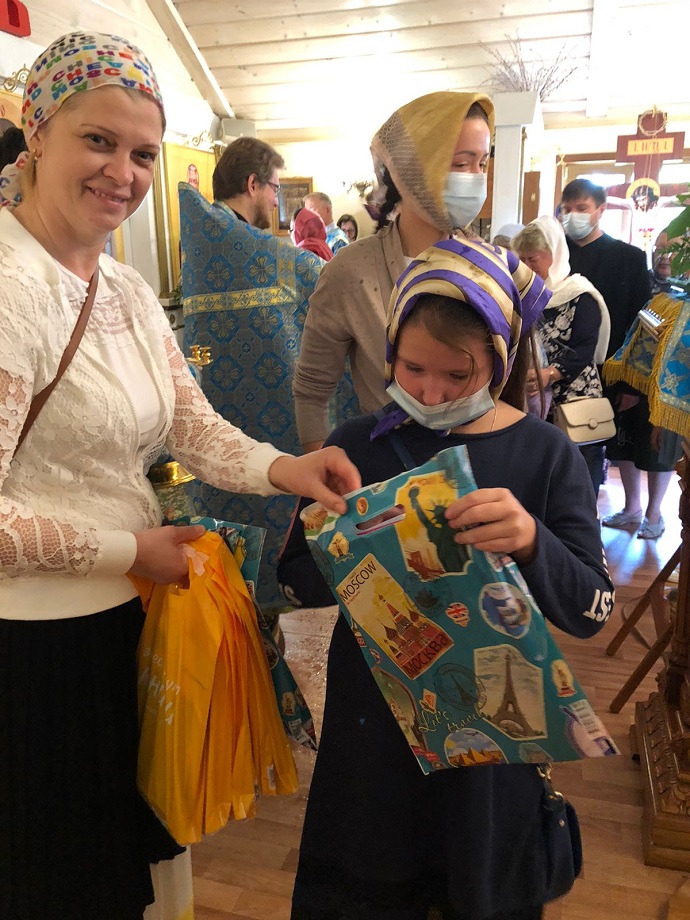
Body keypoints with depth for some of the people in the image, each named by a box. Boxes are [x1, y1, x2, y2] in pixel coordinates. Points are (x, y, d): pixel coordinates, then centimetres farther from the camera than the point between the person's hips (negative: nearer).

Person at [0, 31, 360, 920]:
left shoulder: (130, 292, 7)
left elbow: (194, 424, 2)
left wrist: (281, 469, -16)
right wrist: (130, 550, -17)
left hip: (124, 615, 8)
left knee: (120, 840, 28)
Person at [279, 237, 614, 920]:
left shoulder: (545, 454, -10)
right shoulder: (358, 446, -6)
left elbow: (591, 611, -12)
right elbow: (296, 575, -4)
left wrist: (532, 543, -32)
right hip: (371, 713, 1)